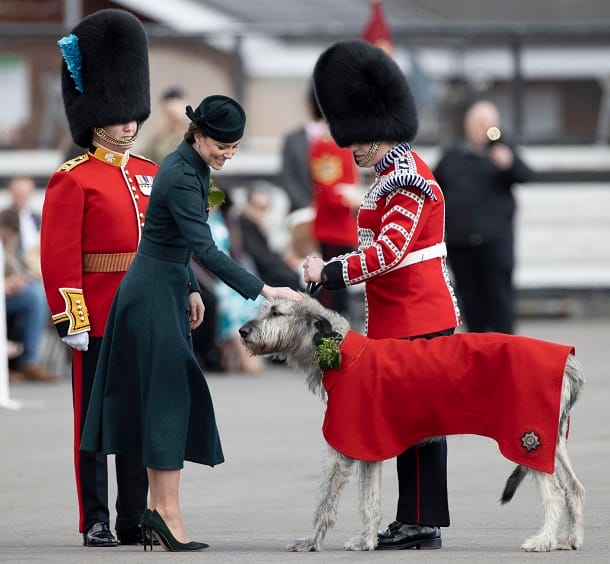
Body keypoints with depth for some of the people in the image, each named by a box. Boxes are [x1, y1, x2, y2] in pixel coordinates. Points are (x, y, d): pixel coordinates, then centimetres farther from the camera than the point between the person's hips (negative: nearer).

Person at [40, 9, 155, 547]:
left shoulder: (150, 175, 13)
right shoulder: (73, 180, -6)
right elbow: (59, 257, -11)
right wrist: (71, 319, -16)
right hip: (98, 321, -6)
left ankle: (135, 519, 14)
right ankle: (96, 521, 5)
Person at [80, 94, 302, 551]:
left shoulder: (190, 167, 8)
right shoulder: (181, 178, -22)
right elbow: (206, 250, -29)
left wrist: (191, 289, 22)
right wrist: (263, 290, -32)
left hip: (166, 289, 10)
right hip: (155, 294, -10)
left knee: (169, 394, 10)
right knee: (169, 394, -9)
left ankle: (158, 506, 13)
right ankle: (167, 512, -8)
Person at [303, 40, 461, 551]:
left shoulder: (407, 181, -16)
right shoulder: (396, 173, 15)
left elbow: (389, 251, -24)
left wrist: (330, 273, -22)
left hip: (416, 321, -10)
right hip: (401, 317, 10)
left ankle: (421, 525, -4)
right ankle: (415, 522, 15)